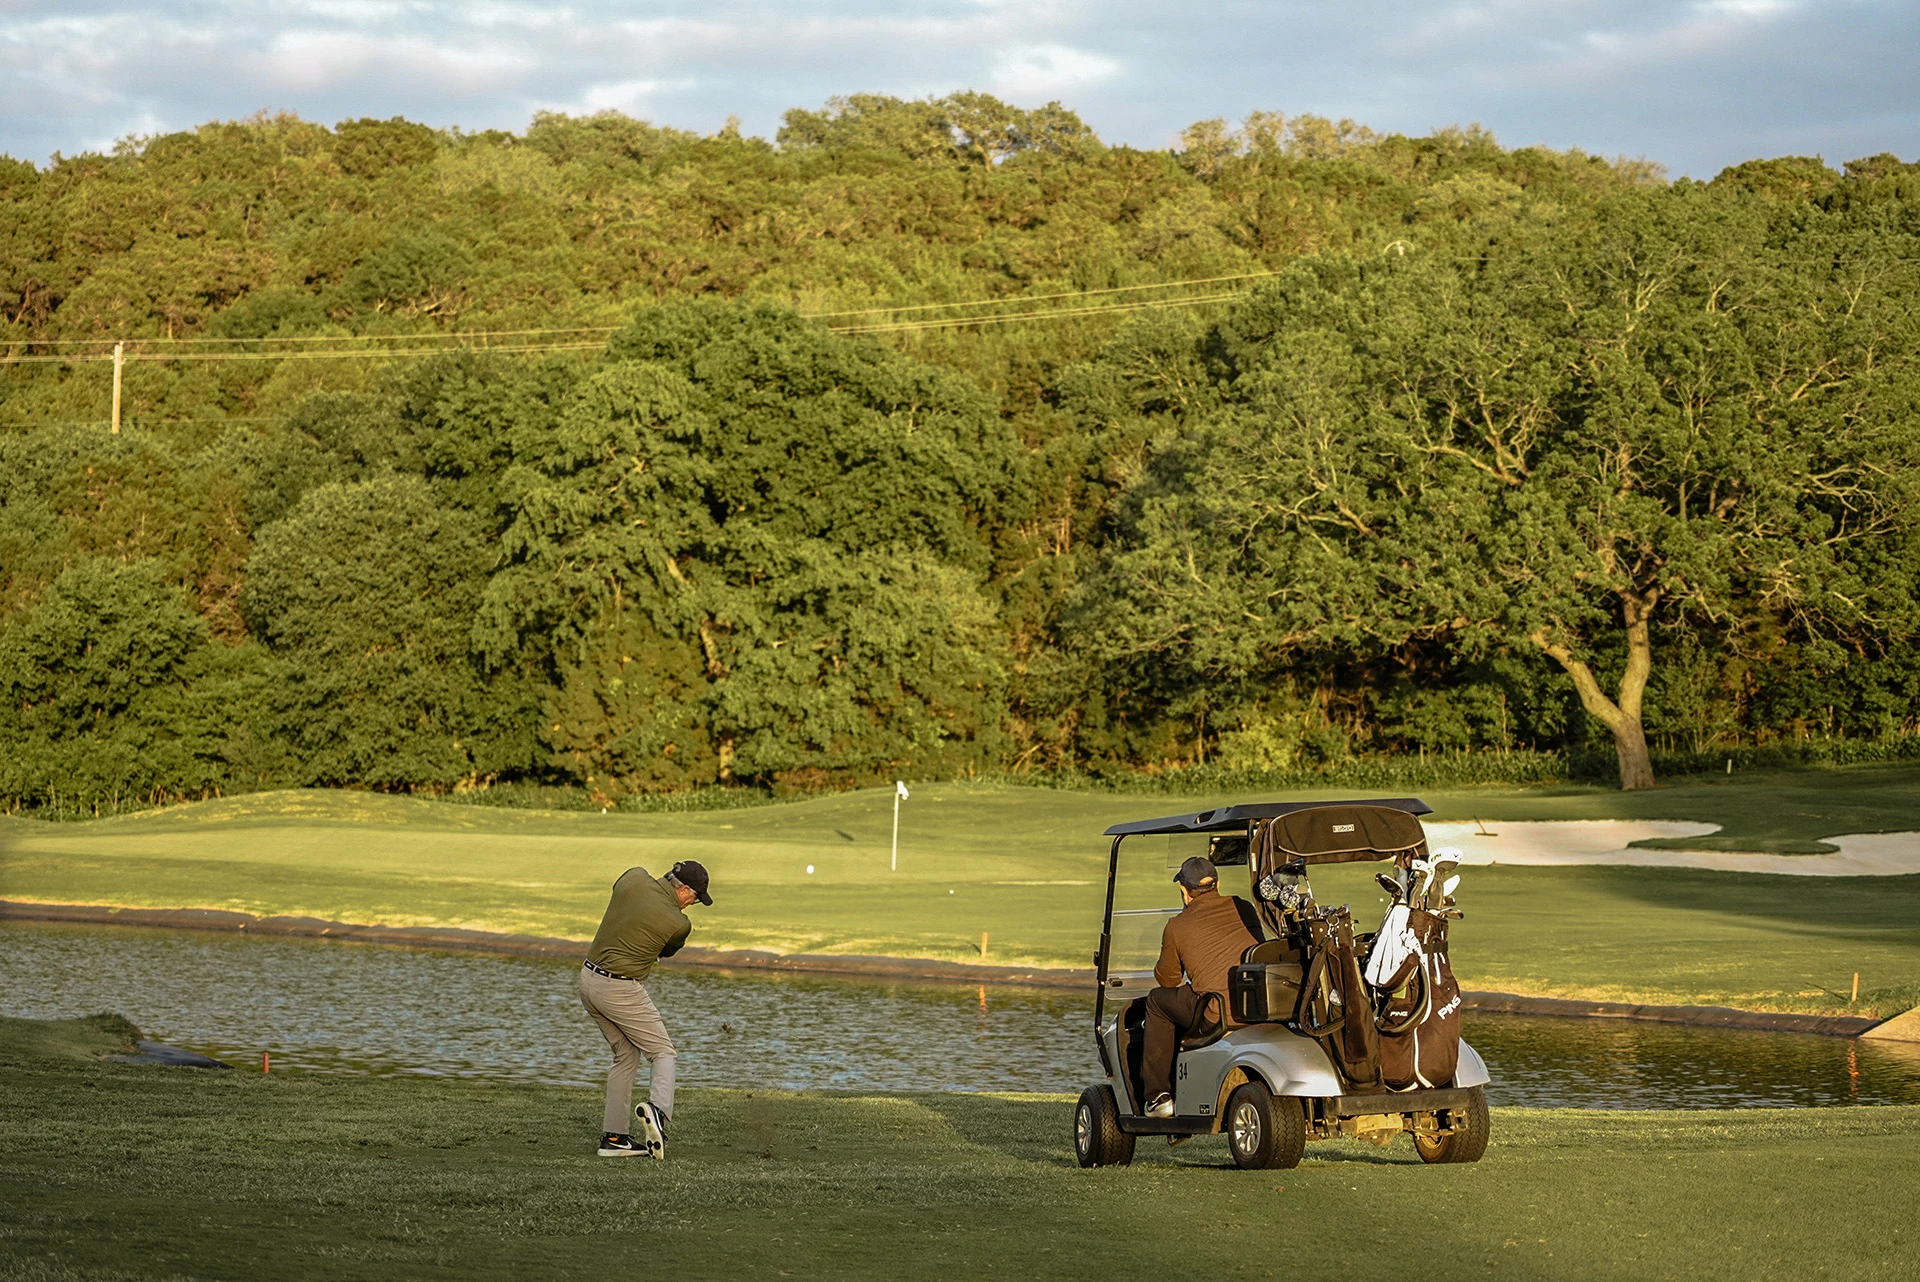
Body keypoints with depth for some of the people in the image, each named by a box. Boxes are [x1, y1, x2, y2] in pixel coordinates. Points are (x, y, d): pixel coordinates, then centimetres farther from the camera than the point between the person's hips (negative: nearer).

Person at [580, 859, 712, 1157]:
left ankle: (614, 1136, 15)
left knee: (626, 1055, 19)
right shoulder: (680, 924, -13)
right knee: (662, 1052, 6)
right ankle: (659, 1108, -24)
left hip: (588, 979, 7)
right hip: (622, 991, -7)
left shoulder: (634, 878, -2)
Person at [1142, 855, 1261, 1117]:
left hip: (1220, 1016, -5)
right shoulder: (1243, 909, 16)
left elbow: (1167, 979, 18)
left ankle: (1158, 1096, 20)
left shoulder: (1176, 927, 5)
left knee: (1158, 1000, 21)